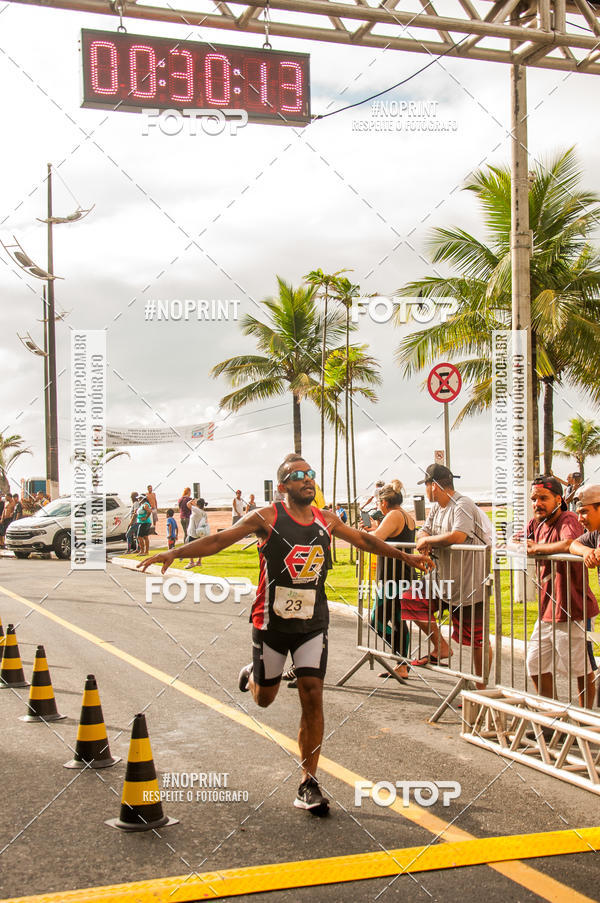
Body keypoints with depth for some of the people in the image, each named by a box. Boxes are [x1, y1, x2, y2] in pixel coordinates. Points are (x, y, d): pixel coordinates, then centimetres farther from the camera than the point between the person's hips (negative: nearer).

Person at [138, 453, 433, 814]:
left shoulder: (327, 520, 3)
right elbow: (219, 540, -12)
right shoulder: (267, 517, -10)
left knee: (313, 697, -8)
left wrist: (406, 557, 26)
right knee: (264, 698, 13)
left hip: (313, 624, 2)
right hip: (272, 622, -2)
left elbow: (364, 539, 19)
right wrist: (175, 553, -23)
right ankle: (251, 674, 52)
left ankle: (309, 784, 2)